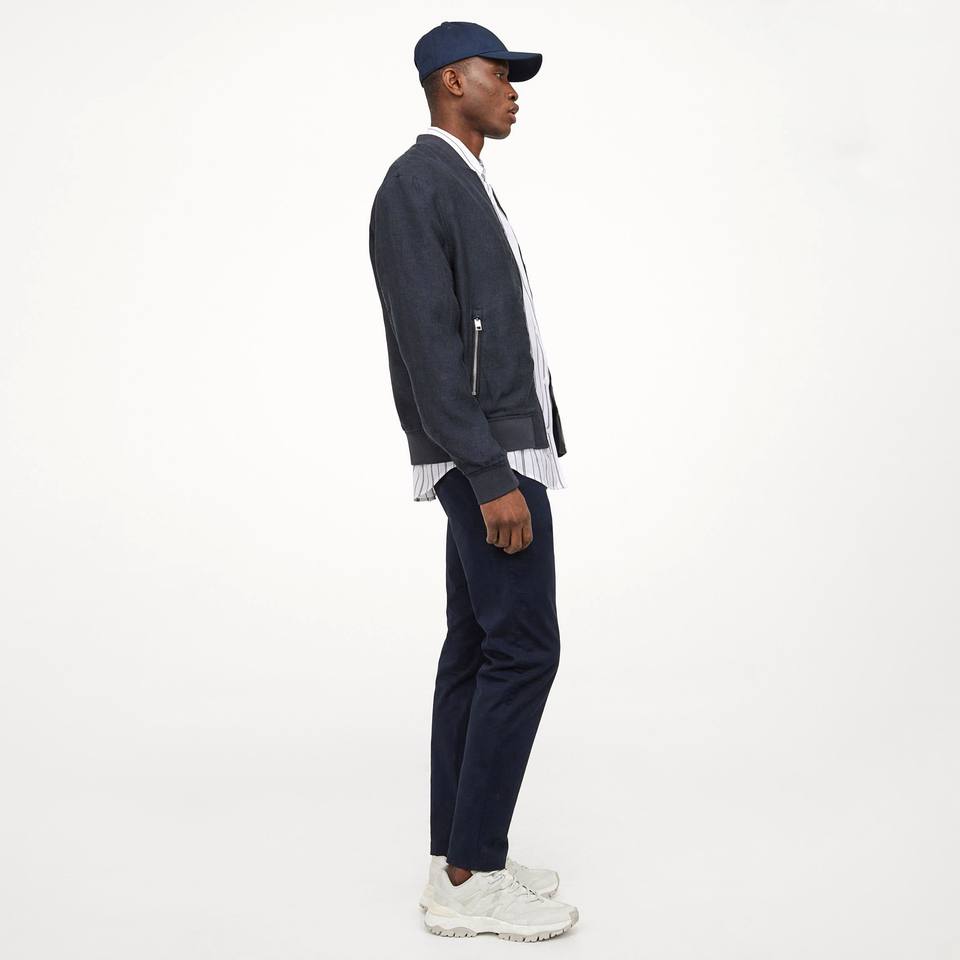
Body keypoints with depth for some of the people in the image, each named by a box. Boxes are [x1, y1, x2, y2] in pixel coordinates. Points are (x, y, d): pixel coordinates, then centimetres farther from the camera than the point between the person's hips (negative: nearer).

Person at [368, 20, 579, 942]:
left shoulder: (462, 190, 20)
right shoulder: (416, 185, -14)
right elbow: (429, 347, -21)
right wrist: (493, 478, -25)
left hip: (498, 449, 10)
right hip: (487, 455, -10)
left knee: (477, 650, 8)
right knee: (523, 649, -11)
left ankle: (459, 861, 14)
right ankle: (472, 880, -4)